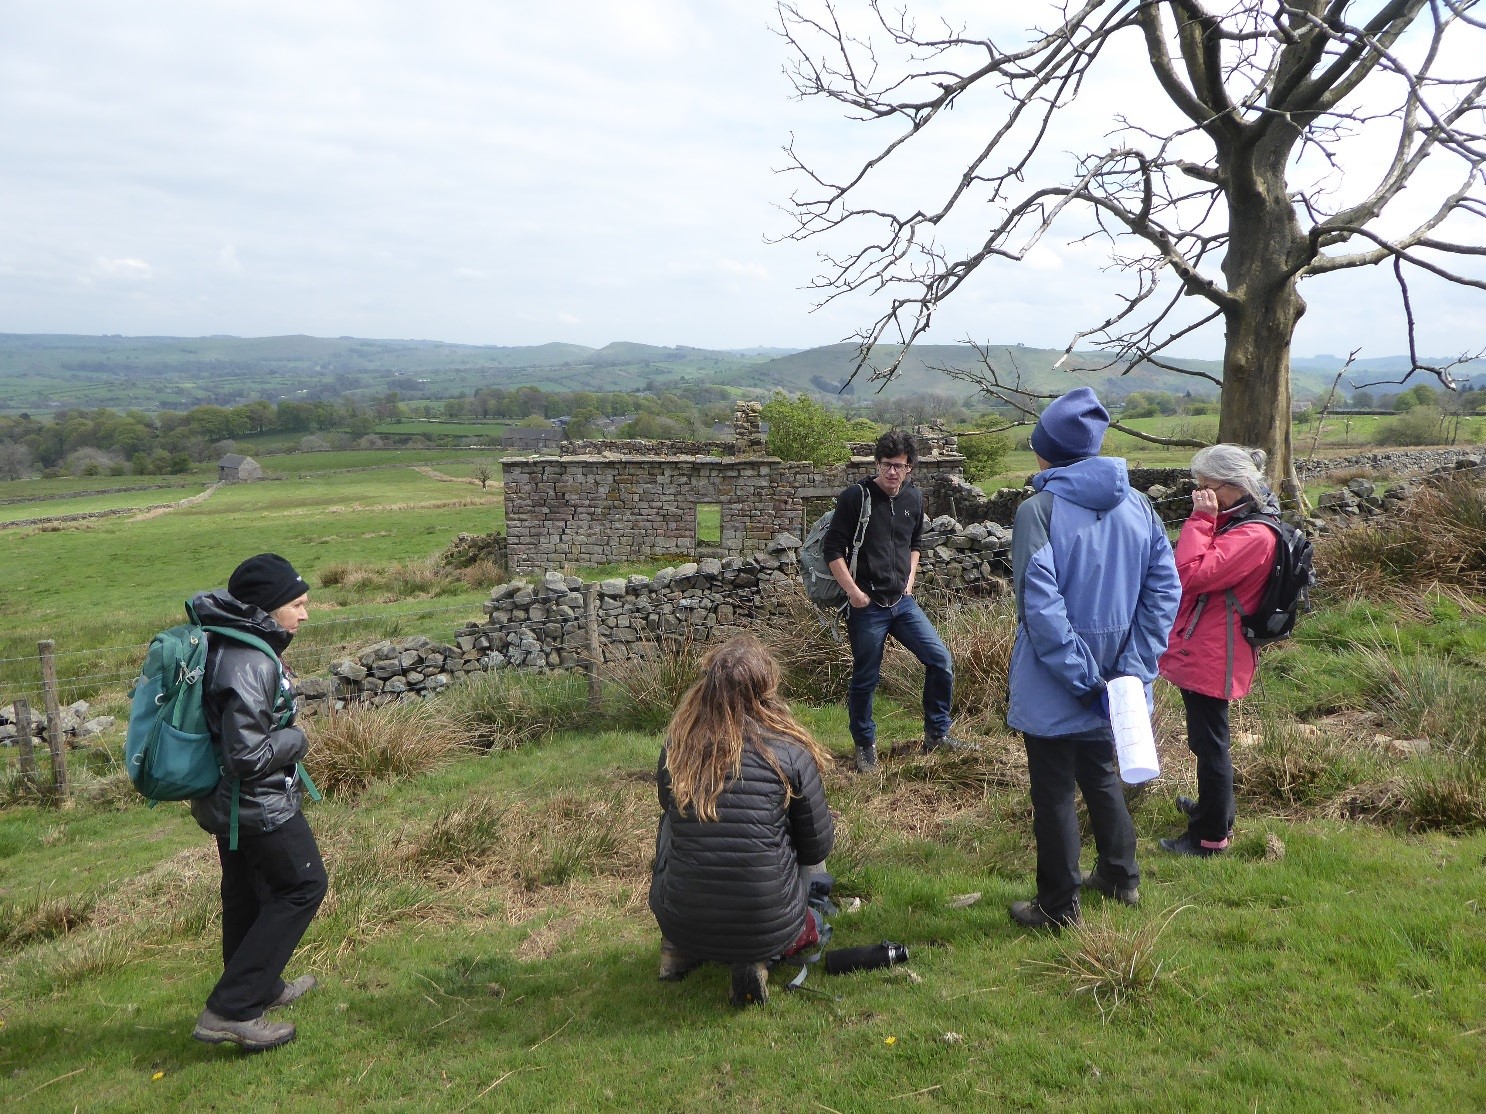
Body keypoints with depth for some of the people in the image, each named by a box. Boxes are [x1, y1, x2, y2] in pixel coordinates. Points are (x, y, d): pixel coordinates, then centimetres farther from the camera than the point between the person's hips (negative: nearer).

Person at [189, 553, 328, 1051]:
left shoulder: (223, 645, 3)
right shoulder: (249, 664, -28)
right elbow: (249, 754, -28)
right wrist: (296, 739, -12)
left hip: (225, 801, 10)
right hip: (259, 804, -10)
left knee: (247, 894, 22)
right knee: (303, 887, 2)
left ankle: (261, 988, 42)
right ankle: (230, 1011, 3)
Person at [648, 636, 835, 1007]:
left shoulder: (677, 745, -3)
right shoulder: (789, 751, -10)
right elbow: (818, 847, 1)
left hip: (682, 926, 2)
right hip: (767, 931, -2)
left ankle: (678, 949, 23)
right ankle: (753, 960, 7)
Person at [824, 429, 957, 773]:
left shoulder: (914, 498, 6)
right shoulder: (856, 497, -11)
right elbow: (832, 549, -10)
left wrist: (911, 578, 9)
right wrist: (853, 591, -14)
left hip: (903, 602, 5)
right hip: (867, 605, -5)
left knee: (941, 660, 0)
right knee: (865, 680, 5)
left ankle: (937, 733, 18)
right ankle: (865, 746, 24)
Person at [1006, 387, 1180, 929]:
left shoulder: (1039, 509, -17)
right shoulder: (1137, 505, 0)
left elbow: (1040, 607, -24)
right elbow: (1165, 588, -2)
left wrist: (1083, 678, -19)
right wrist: (1131, 669, -5)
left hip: (1053, 689, -6)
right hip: (1112, 678, 6)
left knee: (1054, 792, 9)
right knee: (1100, 774, 26)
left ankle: (1058, 905, 22)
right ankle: (1120, 875, 40)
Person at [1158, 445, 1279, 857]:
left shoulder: (1254, 536, -22)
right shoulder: (1230, 521, 9)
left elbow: (1191, 574, -29)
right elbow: (1198, 572, 15)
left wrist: (1201, 519, -23)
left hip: (1213, 655, -10)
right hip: (1201, 649, 10)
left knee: (1209, 742, 2)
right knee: (1207, 738, 24)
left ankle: (1211, 836, 15)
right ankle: (1213, 809, 42)